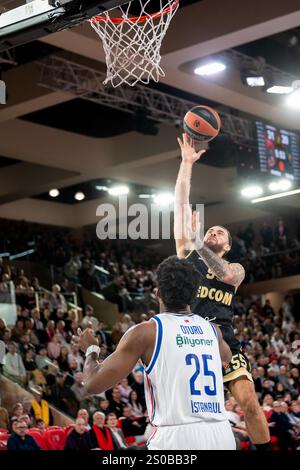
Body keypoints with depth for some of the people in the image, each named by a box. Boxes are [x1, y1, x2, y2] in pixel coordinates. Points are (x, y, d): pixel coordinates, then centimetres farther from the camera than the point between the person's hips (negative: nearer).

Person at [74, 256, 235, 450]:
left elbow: (95, 384, -1)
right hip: (222, 436, 5)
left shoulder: (146, 332, -1)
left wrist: (91, 350, 20)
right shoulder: (212, 329, 15)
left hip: (176, 437, -5)